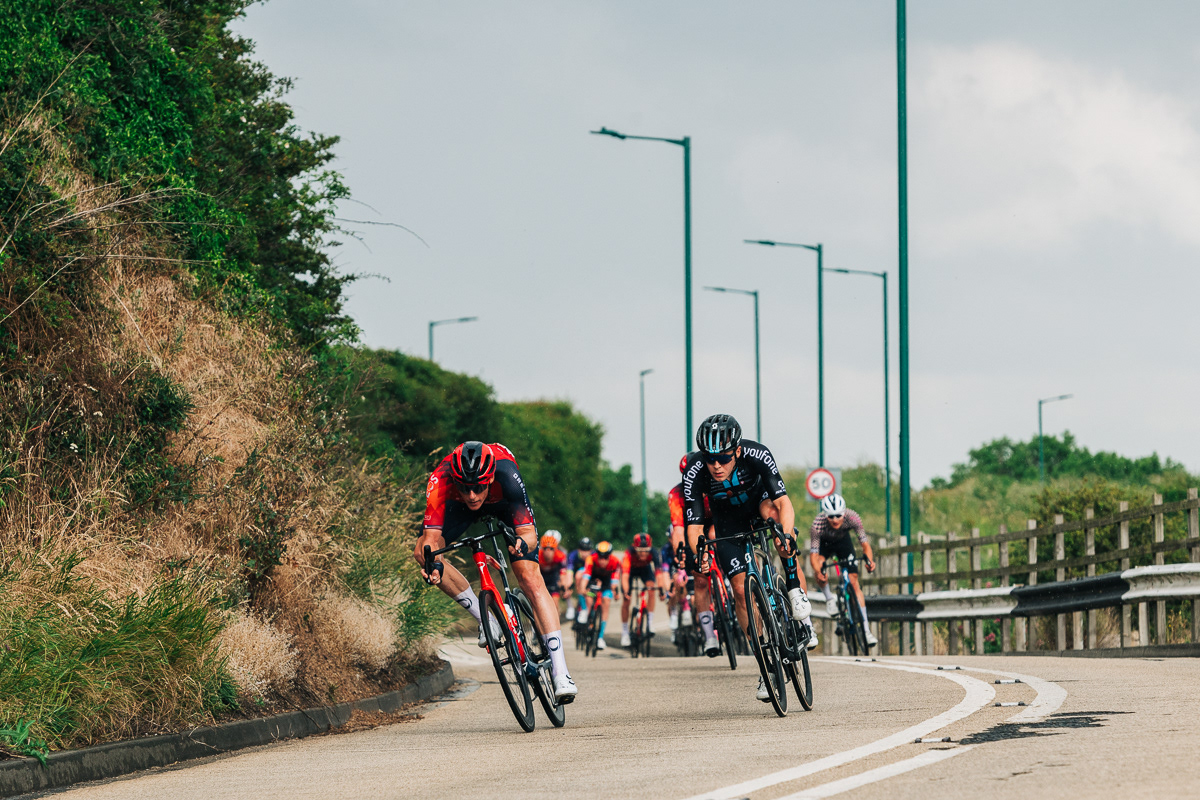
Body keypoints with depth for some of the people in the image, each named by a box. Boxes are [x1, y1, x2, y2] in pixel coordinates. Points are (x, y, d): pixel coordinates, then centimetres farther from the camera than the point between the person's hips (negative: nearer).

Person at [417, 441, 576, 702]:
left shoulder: (506, 475, -42)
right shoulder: (441, 480, -40)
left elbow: (529, 532, -40)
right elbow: (432, 538, -40)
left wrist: (523, 543, -63)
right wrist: (434, 563, -61)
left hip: (504, 504, -2)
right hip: (458, 506, 2)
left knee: (531, 579, -17)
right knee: (422, 552, -23)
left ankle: (560, 673, -18)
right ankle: (484, 620, -5)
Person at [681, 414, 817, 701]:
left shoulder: (757, 455, -36)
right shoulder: (695, 472, -32)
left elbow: (783, 502, -40)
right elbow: (694, 525, -30)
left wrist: (786, 535, -59)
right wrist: (697, 554, -50)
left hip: (760, 501, -1)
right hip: (729, 521, 1)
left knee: (771, 511, -36)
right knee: (741, 588, -11)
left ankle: (797, 593, -28)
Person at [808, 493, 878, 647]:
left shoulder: (852, 518, -34)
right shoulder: (818, 524, -37)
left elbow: (865, 543, -30)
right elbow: (813, 554, -35)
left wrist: (869, 560, -50)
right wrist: (818, 572, -54)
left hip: (843, 541, 1)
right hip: (824, 542, -1)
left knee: (854, 582, -8)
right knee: (819, 573, -31)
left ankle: (866, 629, -5)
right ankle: (829, 598, 1)